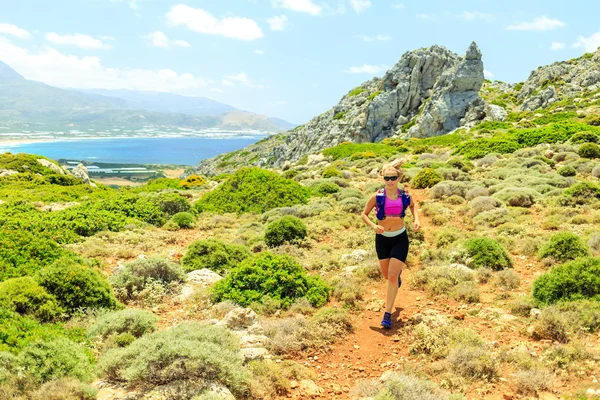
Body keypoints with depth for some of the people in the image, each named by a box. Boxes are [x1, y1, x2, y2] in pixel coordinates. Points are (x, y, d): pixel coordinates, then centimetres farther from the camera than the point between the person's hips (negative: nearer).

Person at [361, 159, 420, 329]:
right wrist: (373, 226, -22)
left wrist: (416, 219, -3)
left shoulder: (405, 196, -9)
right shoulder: (377, 197, -14)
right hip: (382, 238, 1)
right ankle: (399, 268, 55)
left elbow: (413, 206, 15)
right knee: (387, 275, 16)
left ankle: (388, 314, -1)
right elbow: (364, 215, -3)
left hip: (400, 239, -1)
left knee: (392, 276, -9)